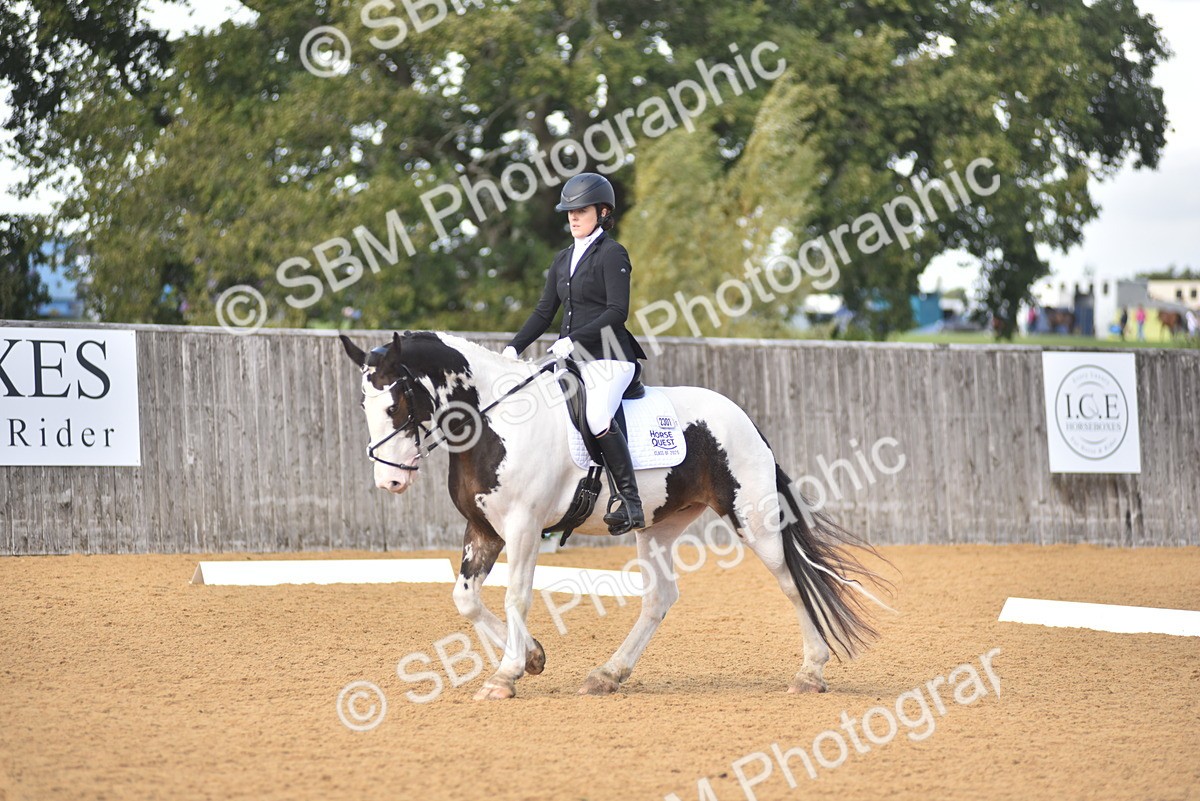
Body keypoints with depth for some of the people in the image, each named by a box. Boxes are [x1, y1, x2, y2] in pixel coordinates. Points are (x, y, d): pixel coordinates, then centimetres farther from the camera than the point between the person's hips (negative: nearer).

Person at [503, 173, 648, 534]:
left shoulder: (611, 254, -6)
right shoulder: (564, 259, 18)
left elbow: (617, 311, -15)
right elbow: (544, 312, 19)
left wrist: (574, 340, -21)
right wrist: (514, 347, 6)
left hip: (608, 358, -9)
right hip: (572, 360, 9)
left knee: (597, 416, -31)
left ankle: (631, 504, -29)